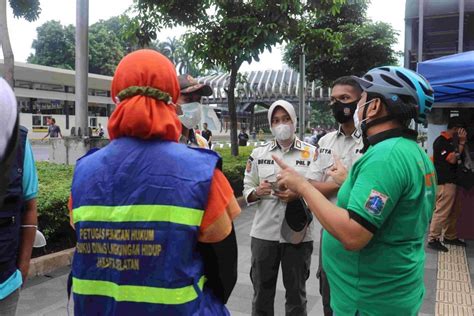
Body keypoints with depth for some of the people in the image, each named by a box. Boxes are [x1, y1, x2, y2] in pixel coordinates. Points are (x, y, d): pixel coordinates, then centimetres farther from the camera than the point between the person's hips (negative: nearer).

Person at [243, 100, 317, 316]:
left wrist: (298, 196, -20)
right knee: (262, 291, 16)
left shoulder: (311, 153, -1)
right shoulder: (259, 153, 5)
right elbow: (247, 189, 8)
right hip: (264, 232, 2)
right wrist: (257, 192, -14)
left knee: (296, 292, 16)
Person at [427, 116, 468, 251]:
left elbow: (458, 158, 12)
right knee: (442, 212, -9)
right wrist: (460, 142, -10)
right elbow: (452, 159, -17)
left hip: (451, 181, 10)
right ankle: (433, 239, -4)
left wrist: (462, 142, 4)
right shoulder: (441, 141, -12)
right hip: (444, 182, -10)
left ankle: (450, 236, 27)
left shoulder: (451, 141, 16)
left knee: (454, 211, 16)